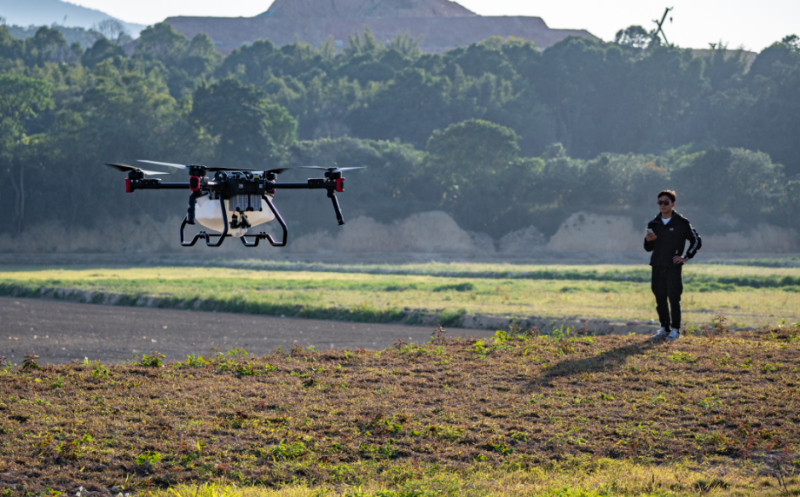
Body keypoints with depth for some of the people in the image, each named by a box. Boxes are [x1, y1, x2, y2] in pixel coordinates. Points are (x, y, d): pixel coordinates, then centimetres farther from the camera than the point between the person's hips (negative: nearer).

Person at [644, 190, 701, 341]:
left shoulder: (681, 223, -1)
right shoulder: (654, 224, 11)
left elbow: (696, 241, 4)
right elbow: (648, 248, 15)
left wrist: (686, 257, -3)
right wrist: (648, 240, -7)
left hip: (673, 267, -4)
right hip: (657, 266, 5)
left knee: (674, 299, -7)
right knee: (660, 299, 6)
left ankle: (675, 330, -3)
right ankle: (664, 328, 15)